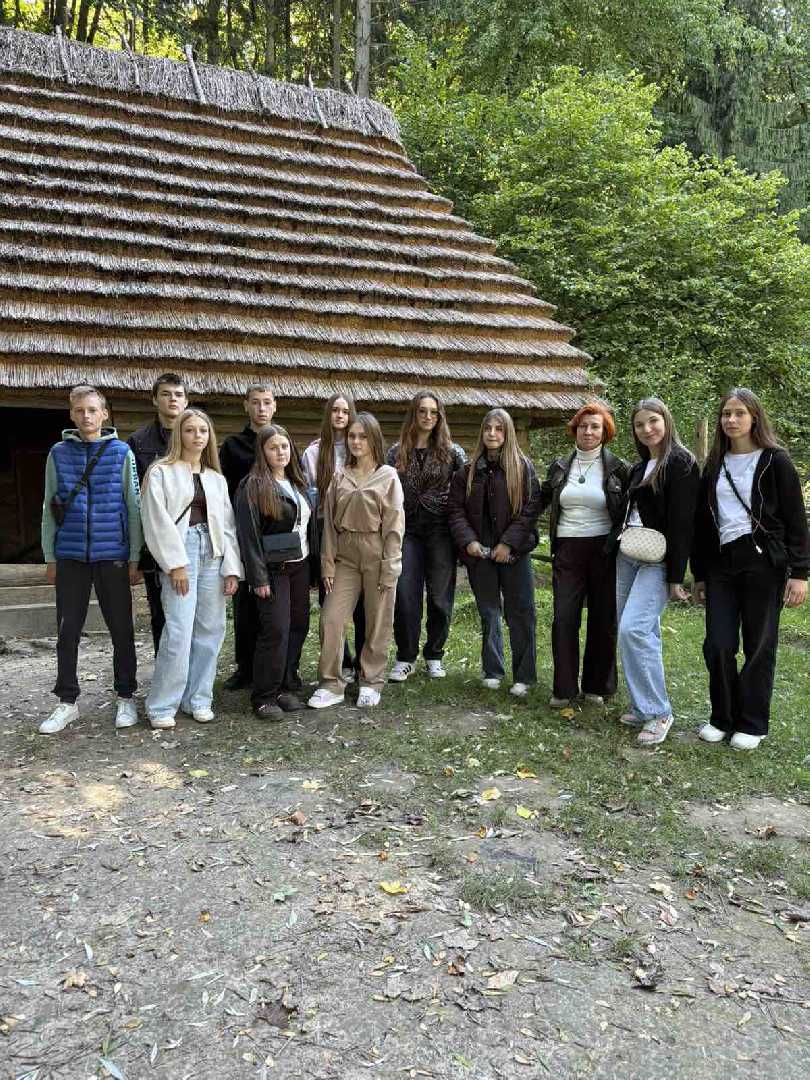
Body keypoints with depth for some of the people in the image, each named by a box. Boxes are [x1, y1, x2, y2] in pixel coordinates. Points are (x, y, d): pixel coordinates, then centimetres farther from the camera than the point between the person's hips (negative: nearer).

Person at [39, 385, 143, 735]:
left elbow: (134, 507, 1)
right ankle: (67, 702, 19)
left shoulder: (122, 453, 1)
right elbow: (49, 509, 9)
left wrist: (135, 558, -2)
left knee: (121, 630, 6)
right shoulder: (58, 453, 6)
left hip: (112, 556, -2)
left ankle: (126, 697, 20)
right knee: (67, 631, 7)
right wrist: (50, 557, 5)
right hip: (70, 557, 2)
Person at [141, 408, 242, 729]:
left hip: (213, 555, 5)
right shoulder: (161, 472, 3)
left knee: (210, 629, 4)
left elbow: (227, 525, 13)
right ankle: (162, 706, -1)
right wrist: (175, 564, -13)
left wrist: (232, 568, 3)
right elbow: (158, 521, -6)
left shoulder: (217, 478, 18)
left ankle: (197, 698, 15)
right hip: (180, 551, -5)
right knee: (179, 631, -12)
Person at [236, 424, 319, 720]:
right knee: (275, 631, -8)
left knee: (298, 626, 7)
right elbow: (248, 533, -14)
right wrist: (258, 577, -18)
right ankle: (264, 696, 2)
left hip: (300, 566, 7)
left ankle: (286, 687, 19)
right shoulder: (253, 486, -8)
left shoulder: (298, 484, 14)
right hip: (273, 570, -7)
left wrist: (315, 567, 10)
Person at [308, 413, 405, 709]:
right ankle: (331, 685, 8)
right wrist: (327, 563, 1)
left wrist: (389, 568, -10)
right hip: (345, 554, 3)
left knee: (377, 623, 5)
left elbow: (394, 524, -5)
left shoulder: (388, 477, -1)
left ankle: (371, 682, 20)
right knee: (331, 618, -3)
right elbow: (329, 523, 7)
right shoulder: (340, 478, 8)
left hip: (377, 554, -3)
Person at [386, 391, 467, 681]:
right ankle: (405, 657, 12)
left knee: (440, 597, 5)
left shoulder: (451, 451, 1)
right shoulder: (397, 452, 5)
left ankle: (434, 656, 20)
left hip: (440, 530, -1)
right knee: (405, 596, -1)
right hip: (408, 530, 1)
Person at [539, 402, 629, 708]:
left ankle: (597, 686, 20)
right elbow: (541, 500, 20)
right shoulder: (559, 466, 8)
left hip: (604, 550, -2)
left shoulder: (618, 468, -1)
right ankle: (563, 688, 7)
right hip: (567, 552, 2)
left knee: (603, 621, 6)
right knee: (563, 619, -2)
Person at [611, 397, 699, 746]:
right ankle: (642, 707, 17)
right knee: (641, 632, 9)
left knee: (633, 629, -18)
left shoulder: (680, 463, -8)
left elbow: (682, 522, -14)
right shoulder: (639, 467, 16)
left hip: (658, 560, -8)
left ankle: (657, 713, -7)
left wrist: (675, 577, -17)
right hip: (627, 556, 8)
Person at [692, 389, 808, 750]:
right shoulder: (715, 466, 13)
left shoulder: (775, 461, 0)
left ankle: (752, 724, 16)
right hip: (722, 563, 4)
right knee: (718, 646, -1)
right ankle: (722, 718, 16)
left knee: (759, 646, 3)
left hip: (763, 561, -4)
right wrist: (699, 575, 15)